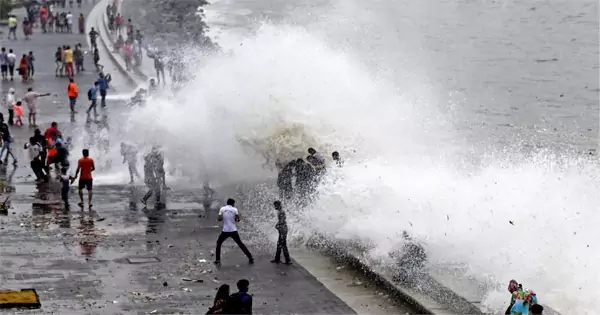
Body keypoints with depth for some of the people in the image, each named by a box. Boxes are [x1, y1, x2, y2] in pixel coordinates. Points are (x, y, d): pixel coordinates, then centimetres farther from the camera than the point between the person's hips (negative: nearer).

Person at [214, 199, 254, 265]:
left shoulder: (222, 209, 0)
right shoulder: (235, 209, -1)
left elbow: (219, 219, -4)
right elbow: (238, 219, -3)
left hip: (225, 231, -1)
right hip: (233, 231, 1)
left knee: (218, 243, 20)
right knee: (240, 244, 13)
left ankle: (218, 260, 11)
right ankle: (250, 258, 10)